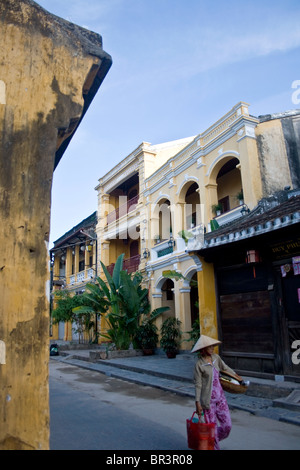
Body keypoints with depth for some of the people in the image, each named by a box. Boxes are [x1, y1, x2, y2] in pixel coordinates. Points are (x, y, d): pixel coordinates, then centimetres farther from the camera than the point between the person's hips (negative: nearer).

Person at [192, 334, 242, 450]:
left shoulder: (216, 357, 1)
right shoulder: (199, 364, -14)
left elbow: (225, 367, 20)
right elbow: (198, 385, -11)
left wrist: (236, 375, 30)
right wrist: (197, 403, -12)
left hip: (220, 397, 6)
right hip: (208, 399, -6)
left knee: (227, 425, 7)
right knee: (212, 428, 2)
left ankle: (212, 441, 33)